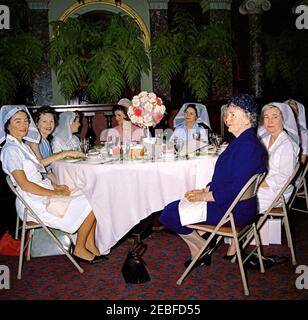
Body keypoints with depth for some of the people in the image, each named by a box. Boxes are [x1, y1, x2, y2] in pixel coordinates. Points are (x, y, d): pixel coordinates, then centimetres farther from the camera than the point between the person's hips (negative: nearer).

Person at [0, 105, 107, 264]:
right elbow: (24, 184, -20)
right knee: (90, 204, -12)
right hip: (35, 204, -9)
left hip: (44, 193, 9)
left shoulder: (23, 145, 15)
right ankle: (79, 250, 2)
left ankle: (90, 245, 5)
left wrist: (56, 186, 3)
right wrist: (55, 193, -16)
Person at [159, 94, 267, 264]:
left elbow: (237, 188, -27)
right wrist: (205, 190, 5)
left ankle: (201, 248, 10)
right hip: (230, 203, 11)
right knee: (172, 208, 16)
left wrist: (205, 196, -18)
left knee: (169, 214, -10)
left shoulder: (249, 146, -22)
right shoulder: (240, 141, 12)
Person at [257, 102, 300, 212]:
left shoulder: (287, 145, -18)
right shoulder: (265, 139, 8)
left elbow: (285, 177, -20)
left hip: (276, 191, -7)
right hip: (261, 182, 7)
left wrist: (259, 184, -20)